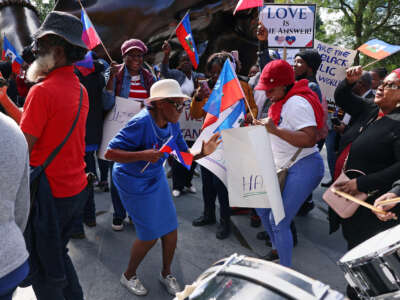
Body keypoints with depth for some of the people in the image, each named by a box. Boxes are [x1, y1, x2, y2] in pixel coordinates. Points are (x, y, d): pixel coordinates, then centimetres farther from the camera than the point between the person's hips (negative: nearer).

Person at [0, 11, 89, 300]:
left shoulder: (42, 91, -19)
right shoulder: (80, 90, 6)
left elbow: (24, 146, -19)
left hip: (49, 194, -8)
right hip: (76, 189, 8)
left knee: (42, 269, 11)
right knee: (58, 254, 25)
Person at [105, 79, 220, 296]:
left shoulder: (172, 124, -7)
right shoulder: (141, 123, -28)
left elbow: (184, 155, -2)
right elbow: (110, 153, -28)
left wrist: (203, 152, -21)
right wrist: (143, 155, -38)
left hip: (156, 178, 7)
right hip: (133, 182, -6)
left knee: (170, 227, 7)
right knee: (151, 235, 0)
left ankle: (166, 273, 34)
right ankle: (129, 276, 30)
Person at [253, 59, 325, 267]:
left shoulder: (296, 103, -19)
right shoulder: (283, 101, 12)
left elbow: (310, 139, -28)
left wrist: (275, 130, -30)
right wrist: (265, 126, 8)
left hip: (303, 167, -10)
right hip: (285, 167, 10)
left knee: (278, 221, -10)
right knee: (262, 208, 18)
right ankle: (277, 250, 40)